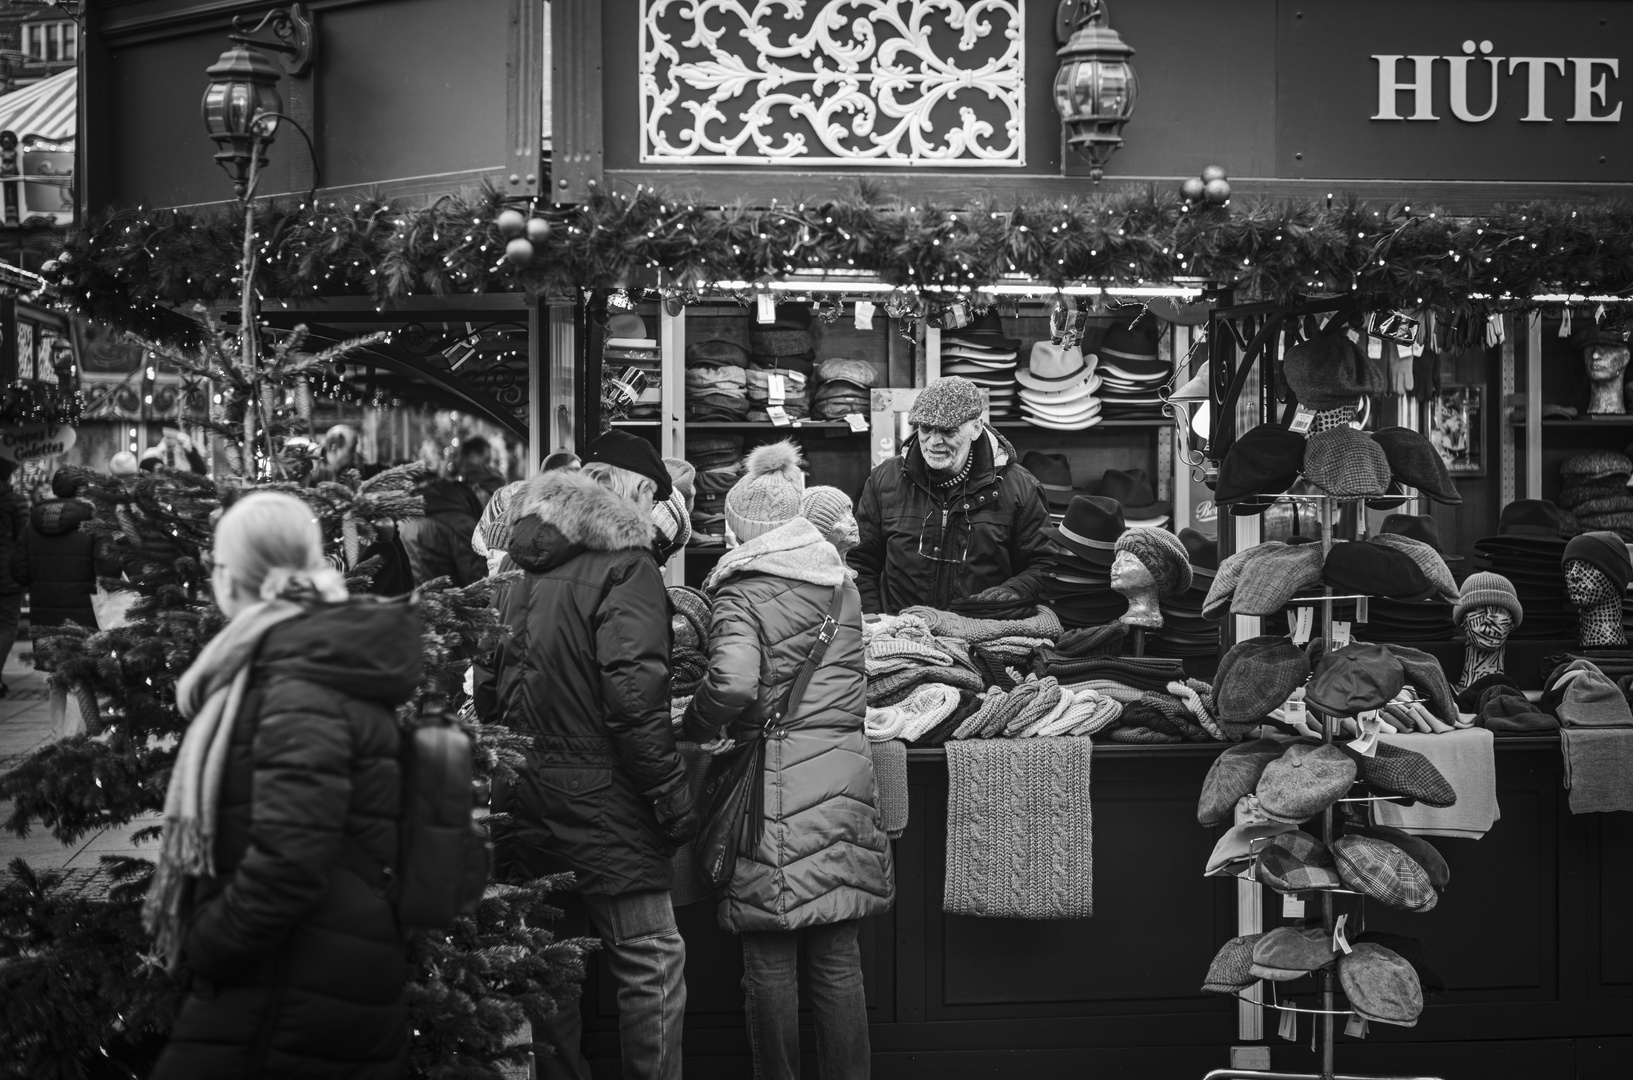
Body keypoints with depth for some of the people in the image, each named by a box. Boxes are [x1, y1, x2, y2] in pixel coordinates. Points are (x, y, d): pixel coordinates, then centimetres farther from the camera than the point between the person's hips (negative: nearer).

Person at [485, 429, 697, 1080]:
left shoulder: (515, 577, 11)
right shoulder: (624, 570, -11)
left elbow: (489, 692, 15)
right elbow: (635, 697, -19)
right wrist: (671, 794, -14)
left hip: (521, 800, 7)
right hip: (597, 800, -7)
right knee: (652, 959, 0)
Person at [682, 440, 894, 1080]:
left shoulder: (742, 594, -8)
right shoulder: (840, 583, 13)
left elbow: (733, 683, -22)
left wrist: (700, 728, -6)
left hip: (777, 776, -6)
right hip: (846, 774, 6)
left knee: (771, 960, 5)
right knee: (838, 956, 11)